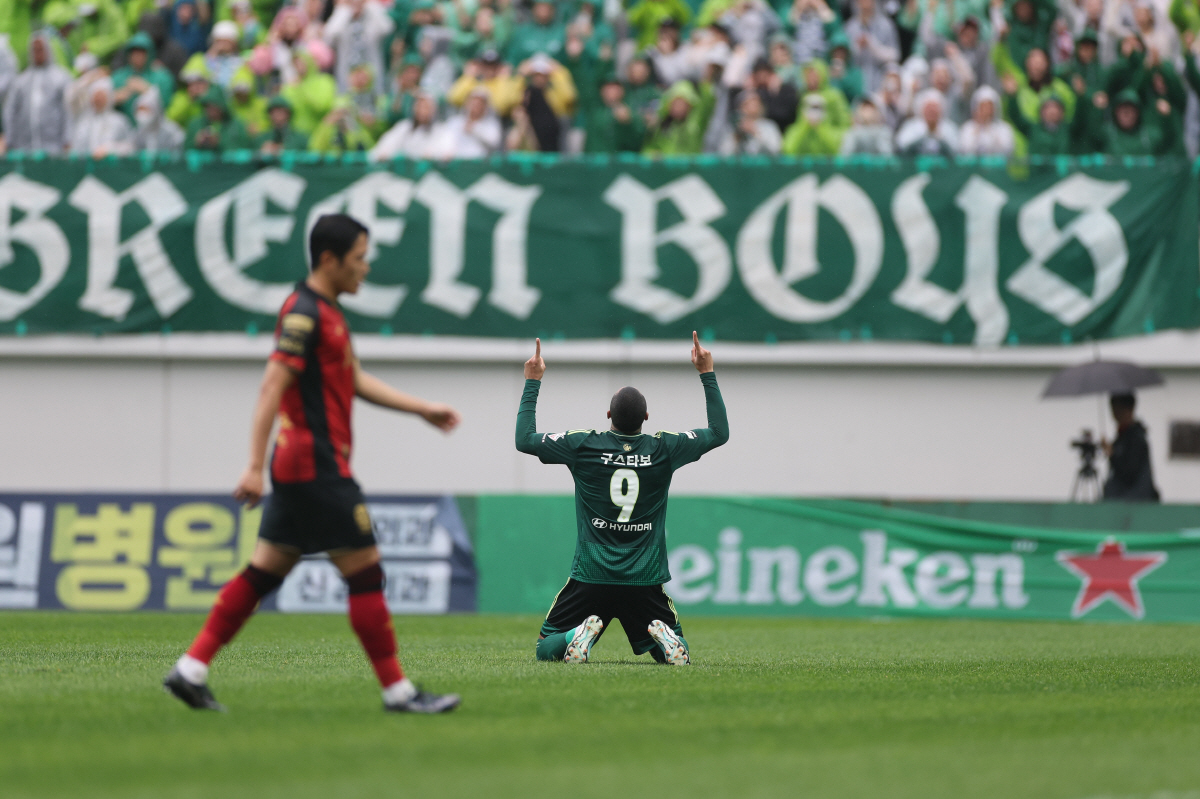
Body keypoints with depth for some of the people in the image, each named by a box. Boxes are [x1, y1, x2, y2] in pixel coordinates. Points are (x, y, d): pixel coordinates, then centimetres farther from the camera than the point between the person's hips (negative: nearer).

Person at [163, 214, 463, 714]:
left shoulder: (327, 312, 17)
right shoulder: (304, 313, -14)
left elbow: (355, 381, 26)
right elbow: (273, 386, -20)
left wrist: (422, 409, 25)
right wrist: (256, 467, -25)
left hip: (302, 469, 10)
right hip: (316, 467, -10)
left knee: (263, 574, 8)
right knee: (365, 573, -5)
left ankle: (191, 670, 6)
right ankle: (397, 691, 0)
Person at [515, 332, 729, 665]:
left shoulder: (583, 446, -5)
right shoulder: (664, 449, -2)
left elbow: (524, 439, 6)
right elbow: (720, 432, 13)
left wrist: (533, 382, 13)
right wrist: (707, 374, 18)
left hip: (591, 578, -1)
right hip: (645, 583, 1)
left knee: (546, 650, 11)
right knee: (679, 654, 16)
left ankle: (581, 635, -21)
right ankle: (663, 636, -19)